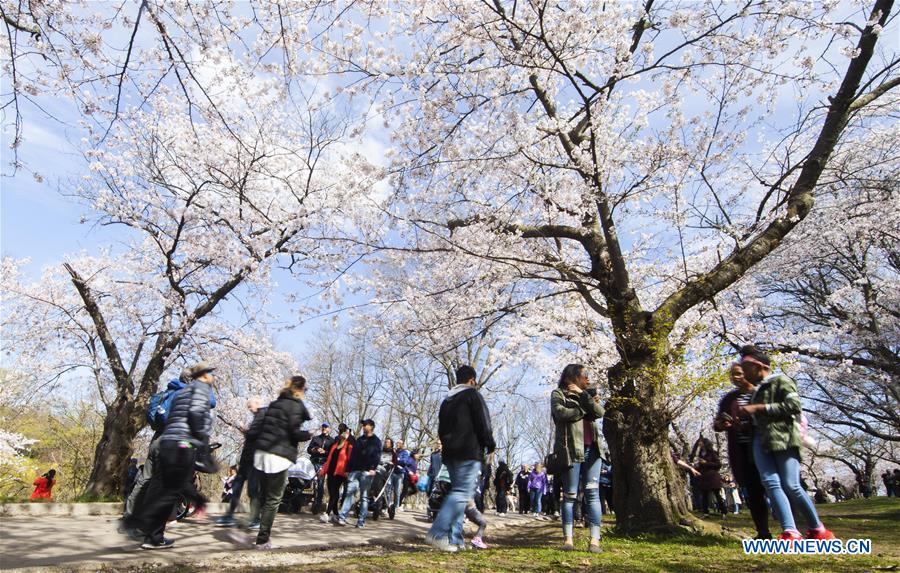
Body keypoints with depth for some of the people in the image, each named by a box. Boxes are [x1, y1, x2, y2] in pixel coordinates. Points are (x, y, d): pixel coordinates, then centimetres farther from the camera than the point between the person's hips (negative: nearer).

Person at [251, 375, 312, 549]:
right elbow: (294, 432, -14)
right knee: (274, 499, 1)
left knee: (264, 497, 15)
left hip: (262, 453, 8)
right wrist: (308, 435, 3)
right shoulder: (296, 405, -7)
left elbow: (264, 427, 16)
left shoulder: (275, 403, 16)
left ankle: (263, 536, 21)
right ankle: (263, 540, 3)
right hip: (279, 456, -7)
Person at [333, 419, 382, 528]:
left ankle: (361, 521, 3)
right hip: (354, 470, 4)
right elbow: (353, 455, 20)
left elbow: (377, 456, -7)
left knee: (364, 496, 0)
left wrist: (373, 468, -21)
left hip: (366, 472, -4)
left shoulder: (376, 441, 5)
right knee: (349, 492, -8)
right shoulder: (359, 439, 21)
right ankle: (342, 517, -14)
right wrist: (348, 469, 13)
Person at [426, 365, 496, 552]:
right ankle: (437, 533, -20)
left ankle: (454, 539, 7)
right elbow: (483, 423, -8)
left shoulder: (446, 400, 20)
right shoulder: (473, 395, -3)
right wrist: (490, 445, 3)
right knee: (463, 493, -10)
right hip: (469, 452, -8)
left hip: (449, 453, 8)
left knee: (457, 491, 12)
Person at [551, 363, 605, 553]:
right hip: (571, 450, -4)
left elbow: (600, 412, 3)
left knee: (593, 493, -1)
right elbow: (561, 412, -15)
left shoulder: (587, 395, 21)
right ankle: (568, 539, 6)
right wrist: (585, 410, -3)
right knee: (570, 495, 0)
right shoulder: (558, 394, 5)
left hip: (591, 450, 4)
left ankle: (595, 540, -1)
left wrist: (583, 394, -5)